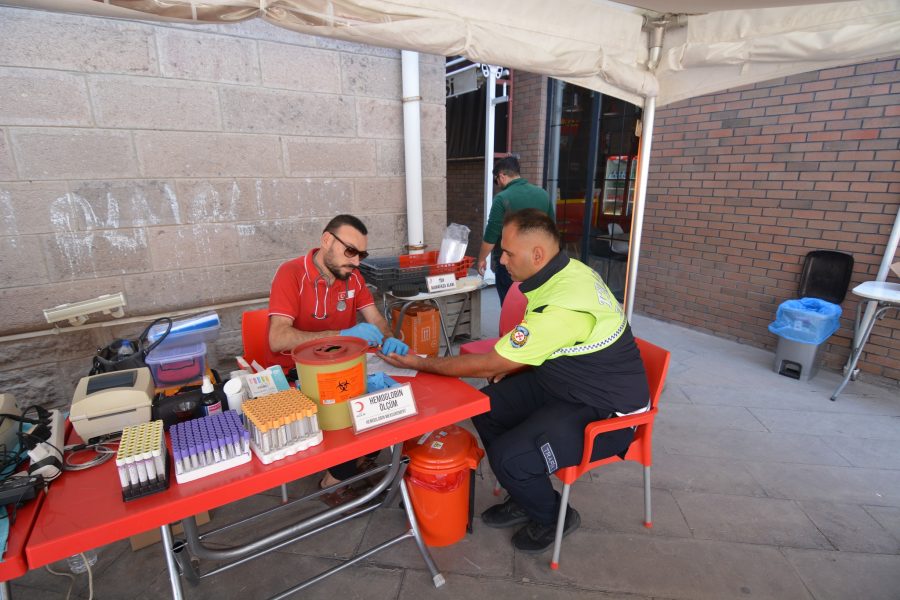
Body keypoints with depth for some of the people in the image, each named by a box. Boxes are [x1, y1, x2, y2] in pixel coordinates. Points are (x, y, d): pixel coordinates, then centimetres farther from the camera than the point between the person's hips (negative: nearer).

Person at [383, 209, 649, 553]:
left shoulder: (562, 305, -32)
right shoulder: (566, 271, -3)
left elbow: (489, 366, -23)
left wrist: (423, 364, -12)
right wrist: (513, 363, 0)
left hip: (605, 411, -9)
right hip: (563, 382, 9)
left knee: (510, 456, -23)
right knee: (487, 406, 3)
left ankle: (552, 518, 13)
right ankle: (525, 499, 22)